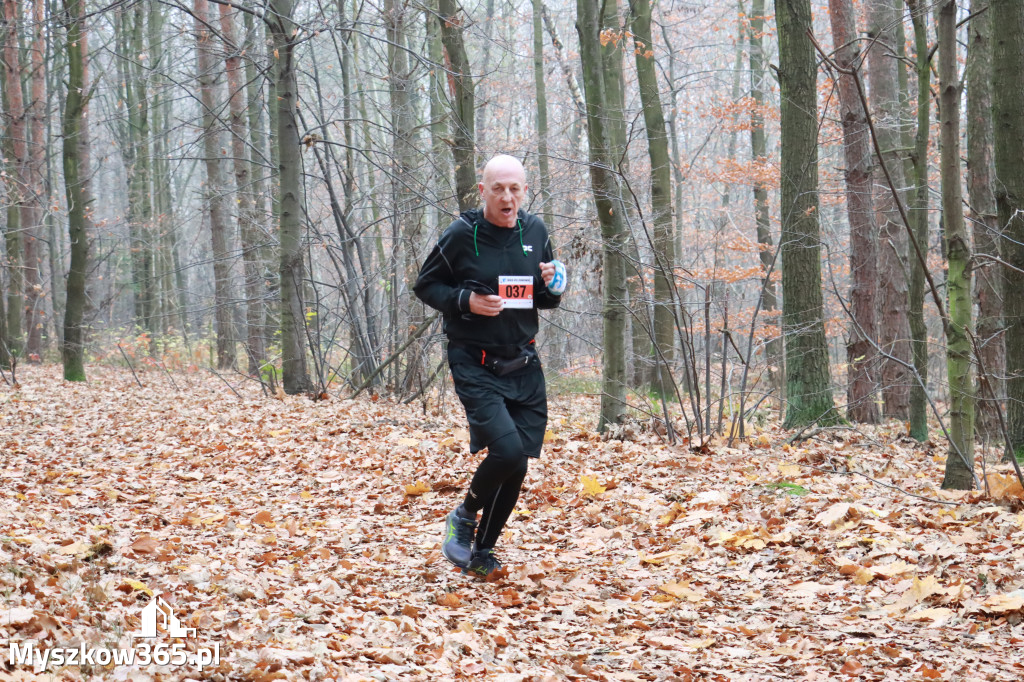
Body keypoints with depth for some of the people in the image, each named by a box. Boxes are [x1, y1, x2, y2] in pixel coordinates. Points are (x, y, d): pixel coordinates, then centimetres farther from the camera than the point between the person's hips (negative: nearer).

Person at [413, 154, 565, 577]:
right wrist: (466, 301, -17)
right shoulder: (461, 236, -10)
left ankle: (482, 551, 26)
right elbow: (425, 286, 0)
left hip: (523, 365, 5)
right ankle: (464, 517, 6)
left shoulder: (535, 232, 5)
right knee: (507, 450, -22)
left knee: (516, 468, 6)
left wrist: (552, 287, -6)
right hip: (475, 365, -5)